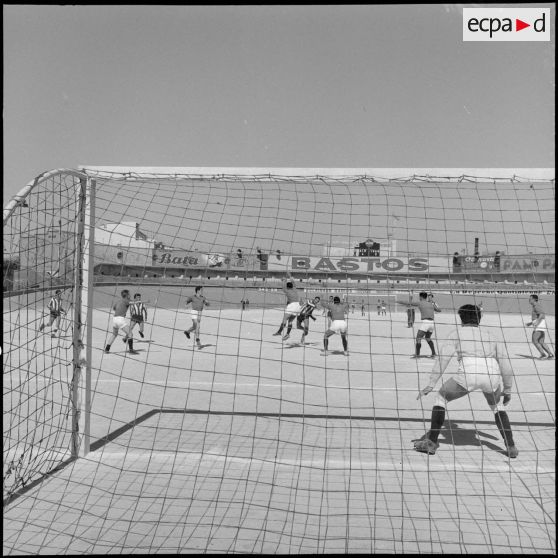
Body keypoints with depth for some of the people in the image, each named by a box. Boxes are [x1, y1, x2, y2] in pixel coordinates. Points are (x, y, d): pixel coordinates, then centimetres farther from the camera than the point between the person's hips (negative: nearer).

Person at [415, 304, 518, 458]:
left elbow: (442, 360, 8)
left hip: (468, 373, -3)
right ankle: (511, 447, 25)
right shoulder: (492, 335, 27)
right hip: (492, 375, 3)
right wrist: (508, 389, 30)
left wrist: (430, 385, 6)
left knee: (441, 397, 20)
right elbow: (505, 364, 21)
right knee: (497, 405, 33)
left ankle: (431, 442, 15)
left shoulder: (456, 333, 19)